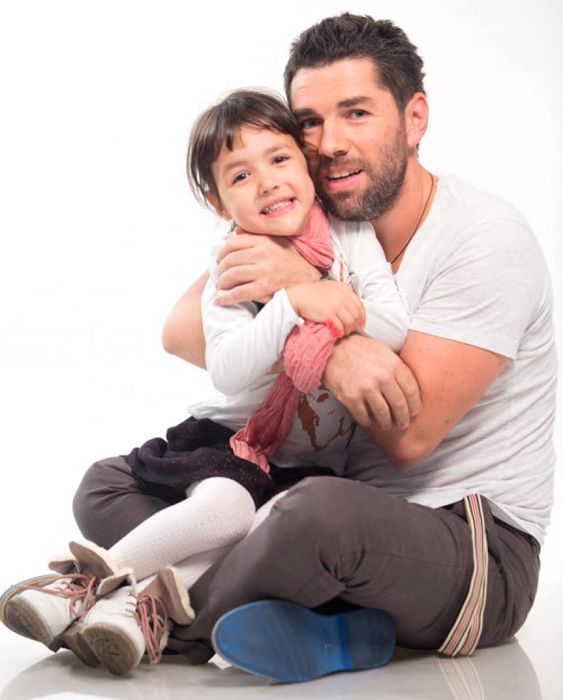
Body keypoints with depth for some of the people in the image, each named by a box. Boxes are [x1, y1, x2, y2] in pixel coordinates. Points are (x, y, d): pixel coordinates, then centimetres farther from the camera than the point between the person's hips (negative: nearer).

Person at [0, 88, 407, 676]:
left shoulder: (351, 239, -2)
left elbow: (397, 329, -11)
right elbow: (229, 372, -24)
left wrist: (342, 315, -25)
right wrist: (292, 303, -32)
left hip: (316, 461, 1)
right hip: (234, 437, -1)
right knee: (223, 503, -33)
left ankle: (149, 597, -29)